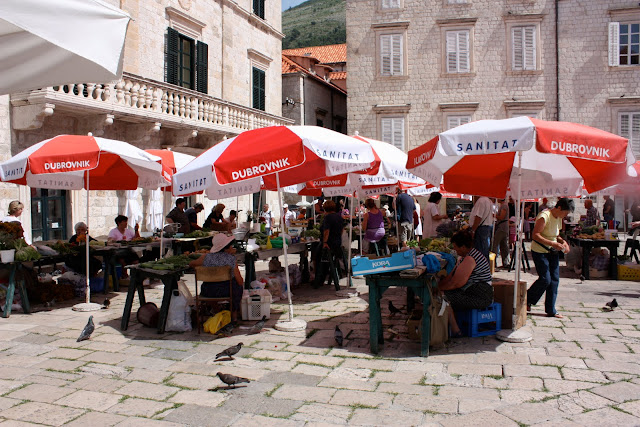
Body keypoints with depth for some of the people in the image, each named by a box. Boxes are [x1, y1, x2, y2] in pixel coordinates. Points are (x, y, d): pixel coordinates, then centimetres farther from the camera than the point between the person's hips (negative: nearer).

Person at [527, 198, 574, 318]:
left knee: (554, 279, 4)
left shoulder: (559, 218, 8)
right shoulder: (544, 217, -19)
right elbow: (535, 235, -25)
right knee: (545, 279, -10)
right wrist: (552, 243, -30)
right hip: (539, 252, -8)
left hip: (552, 252, 8)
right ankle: (527, 300, 12)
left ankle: (551, 310, 11)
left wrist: (562, 241, 1)